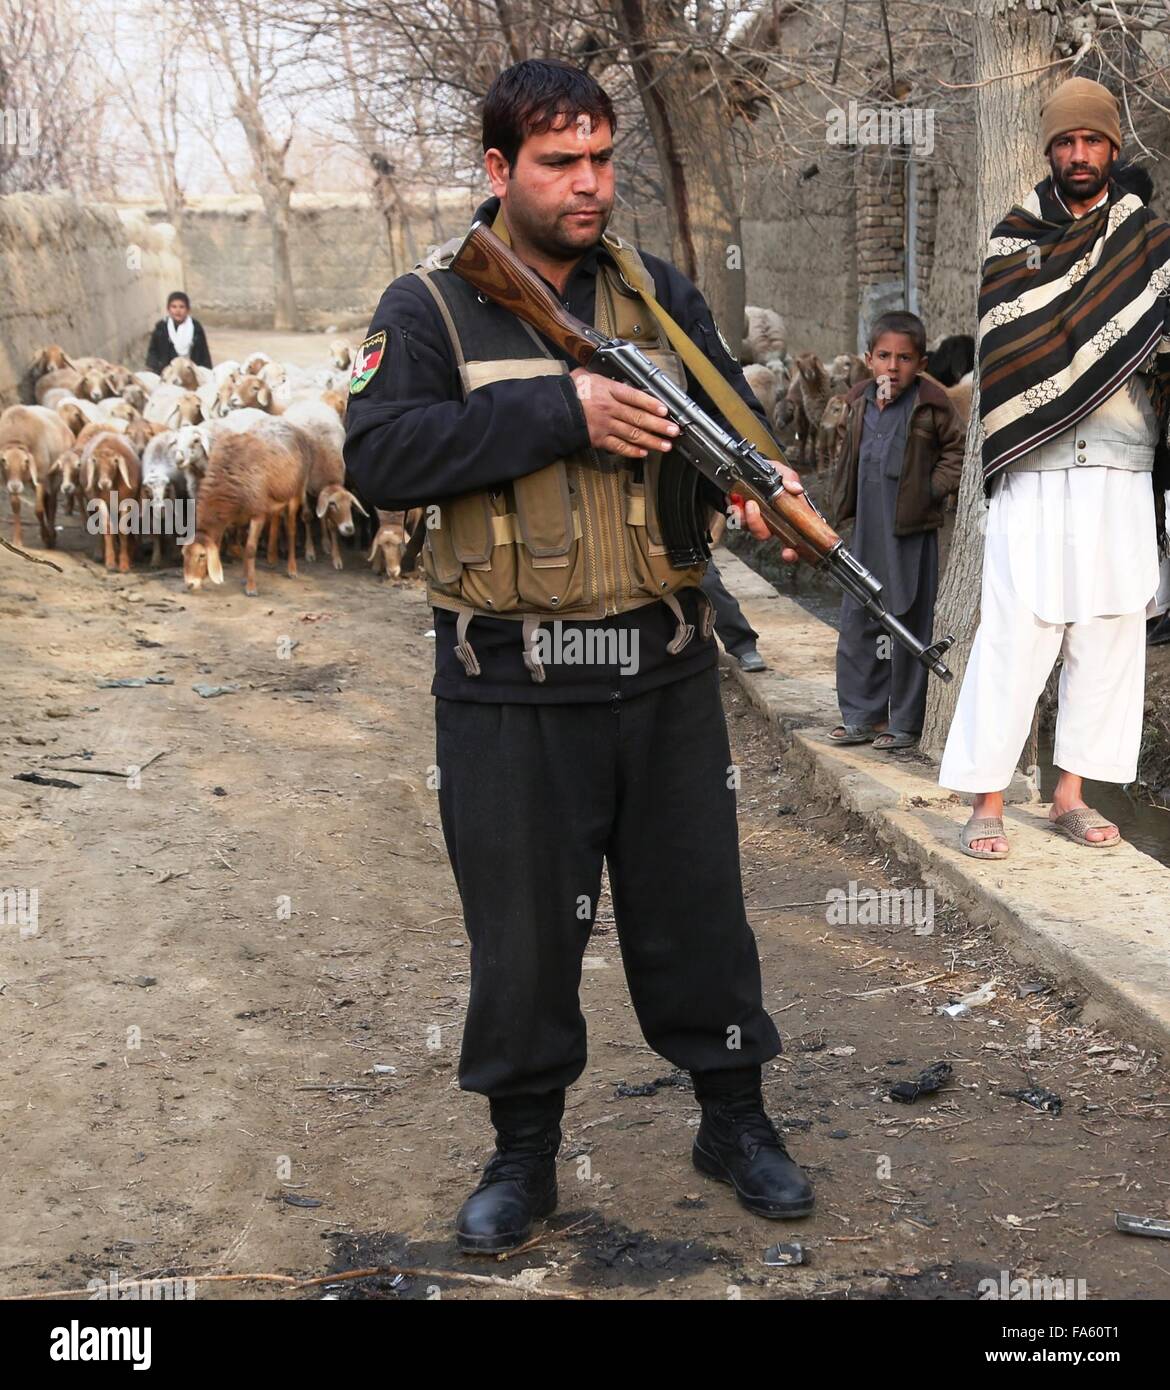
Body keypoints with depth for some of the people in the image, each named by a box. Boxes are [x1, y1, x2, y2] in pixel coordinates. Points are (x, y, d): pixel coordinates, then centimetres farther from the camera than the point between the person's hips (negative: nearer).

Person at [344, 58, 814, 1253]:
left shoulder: (660, 297, 9)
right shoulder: (431, 308, -2)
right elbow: (380, 456, -16)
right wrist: (564, 410, -22)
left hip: (666, 675, 3)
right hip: (509, 694, -3)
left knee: (697, 907, 12)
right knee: (522, 931, 8)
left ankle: (734, 1119, 31)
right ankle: (524, 1152, 26)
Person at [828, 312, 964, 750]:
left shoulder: (930, 405, -9)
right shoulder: (859, 403, 7)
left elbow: (959, 448, -2)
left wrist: (935, 488, -11)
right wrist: (842, 504, 12)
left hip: (910, 535, -6)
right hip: (866, 531, 6)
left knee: (907, 630, 2)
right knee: (857, 625, 10)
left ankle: (904, 723, 11)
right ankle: (860, 716, 20)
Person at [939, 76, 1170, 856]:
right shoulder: (1013, 241, 7)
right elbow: (1001, 350, 4)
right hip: (1034, 473, -2)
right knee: (1015, 633, -6)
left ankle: (1071, 793, 14)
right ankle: (988, 800, -1)